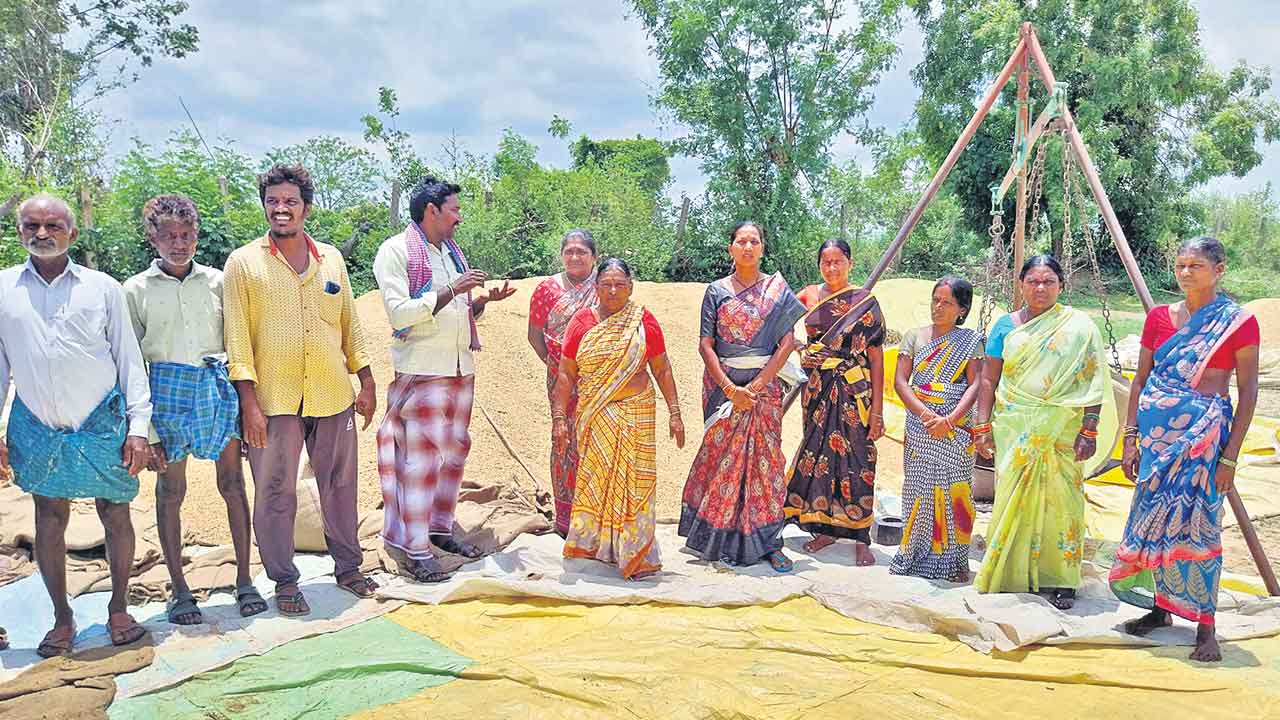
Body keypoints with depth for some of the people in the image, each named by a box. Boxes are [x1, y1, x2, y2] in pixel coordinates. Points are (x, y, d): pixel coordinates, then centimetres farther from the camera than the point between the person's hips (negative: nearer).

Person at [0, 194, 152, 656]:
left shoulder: (103, 288, 0)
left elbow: (129, 359, 1)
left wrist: (138, 427, -4)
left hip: (103, 423, -1)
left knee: (115, 515, 5)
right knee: (49, 520, 9)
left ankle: (119, 609, 22)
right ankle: (62, 619, 23)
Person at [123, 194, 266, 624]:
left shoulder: (217, 282, 5)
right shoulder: (136, 290, 2)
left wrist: (244, 398, 7)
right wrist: (144, 427, -4)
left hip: (218, 387, 1)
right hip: (166, 390, -1)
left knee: (233, 483, 3)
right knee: (170, 491, 6)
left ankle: (245, 580, 15)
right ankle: (179, 590, 18)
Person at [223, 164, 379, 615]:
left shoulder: (331, 258, 10)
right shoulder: (244, 262, 0)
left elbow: (350, 324, 14)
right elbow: (236, 335, -4)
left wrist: (366, 382, 10)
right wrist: (249, 401, -11)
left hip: (333, 396, 3)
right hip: (274, 400, -3)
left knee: (340, 486, 13)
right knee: (275, 492, 4)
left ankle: (348, 567, 28)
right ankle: (285, 582, 18)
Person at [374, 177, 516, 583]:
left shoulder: (453, 252, 17)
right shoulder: (395, 251, -7)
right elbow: (398, 312, -17)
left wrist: (484, 300, 3)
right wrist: (452, 291, -20)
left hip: (462, 368, 8)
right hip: (423, 370, -8)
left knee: (455, 451, 12)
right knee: (422, 457, -8)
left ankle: (439, 529, 25)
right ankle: (416, 550, -2)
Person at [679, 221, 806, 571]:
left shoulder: (777, 290, 5)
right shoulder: (716, 290, 4)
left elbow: (787, 342, -2)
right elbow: (705, 344, -1)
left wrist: (756, 384, -12)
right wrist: (730, 388, -12)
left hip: (765, 383, 0)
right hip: (722, 383, 0)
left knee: (765, 457, 1)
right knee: (721, 455, 0)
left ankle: (767, 541, 9)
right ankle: (717, 537, 12)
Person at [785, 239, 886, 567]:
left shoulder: (865, 302, -3)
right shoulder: (810, 296, 6)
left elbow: (876, 358, -5)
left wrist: (877, 409, -10)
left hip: (854, 391, -3)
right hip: (819, 390, 4)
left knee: (856, 459, -2)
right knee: (818, 455, 7)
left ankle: (861, 539, 7)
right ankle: (824, 528, 21)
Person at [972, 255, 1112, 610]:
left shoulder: (1078, 326, 2)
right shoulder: (1006, 325, 8)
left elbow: (1092, 382, -2)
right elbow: (988, 380, 7)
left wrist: (1089, 431, -8)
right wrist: (983, 426, 1)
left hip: (1060, 431, -1)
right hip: (1014, 429, 2)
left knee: (1060, 499, -1)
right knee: (1014, 497, 2)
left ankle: (1061, 579, 11)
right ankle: (1011, 574, 14)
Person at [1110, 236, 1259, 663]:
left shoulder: (1238, 323, -3)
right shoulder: (1159, 318, 8)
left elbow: (1248, 393, -3)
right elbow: (1141, 380, 11)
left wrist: (1230, 455, -8)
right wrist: (1131, 437, 4)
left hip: (1204, 434, -4)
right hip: (1158, 430, 4)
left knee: (1197, 525, -4)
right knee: (1156, 520, 9)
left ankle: (1205, 627, 5)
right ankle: (1159, 607, 25)